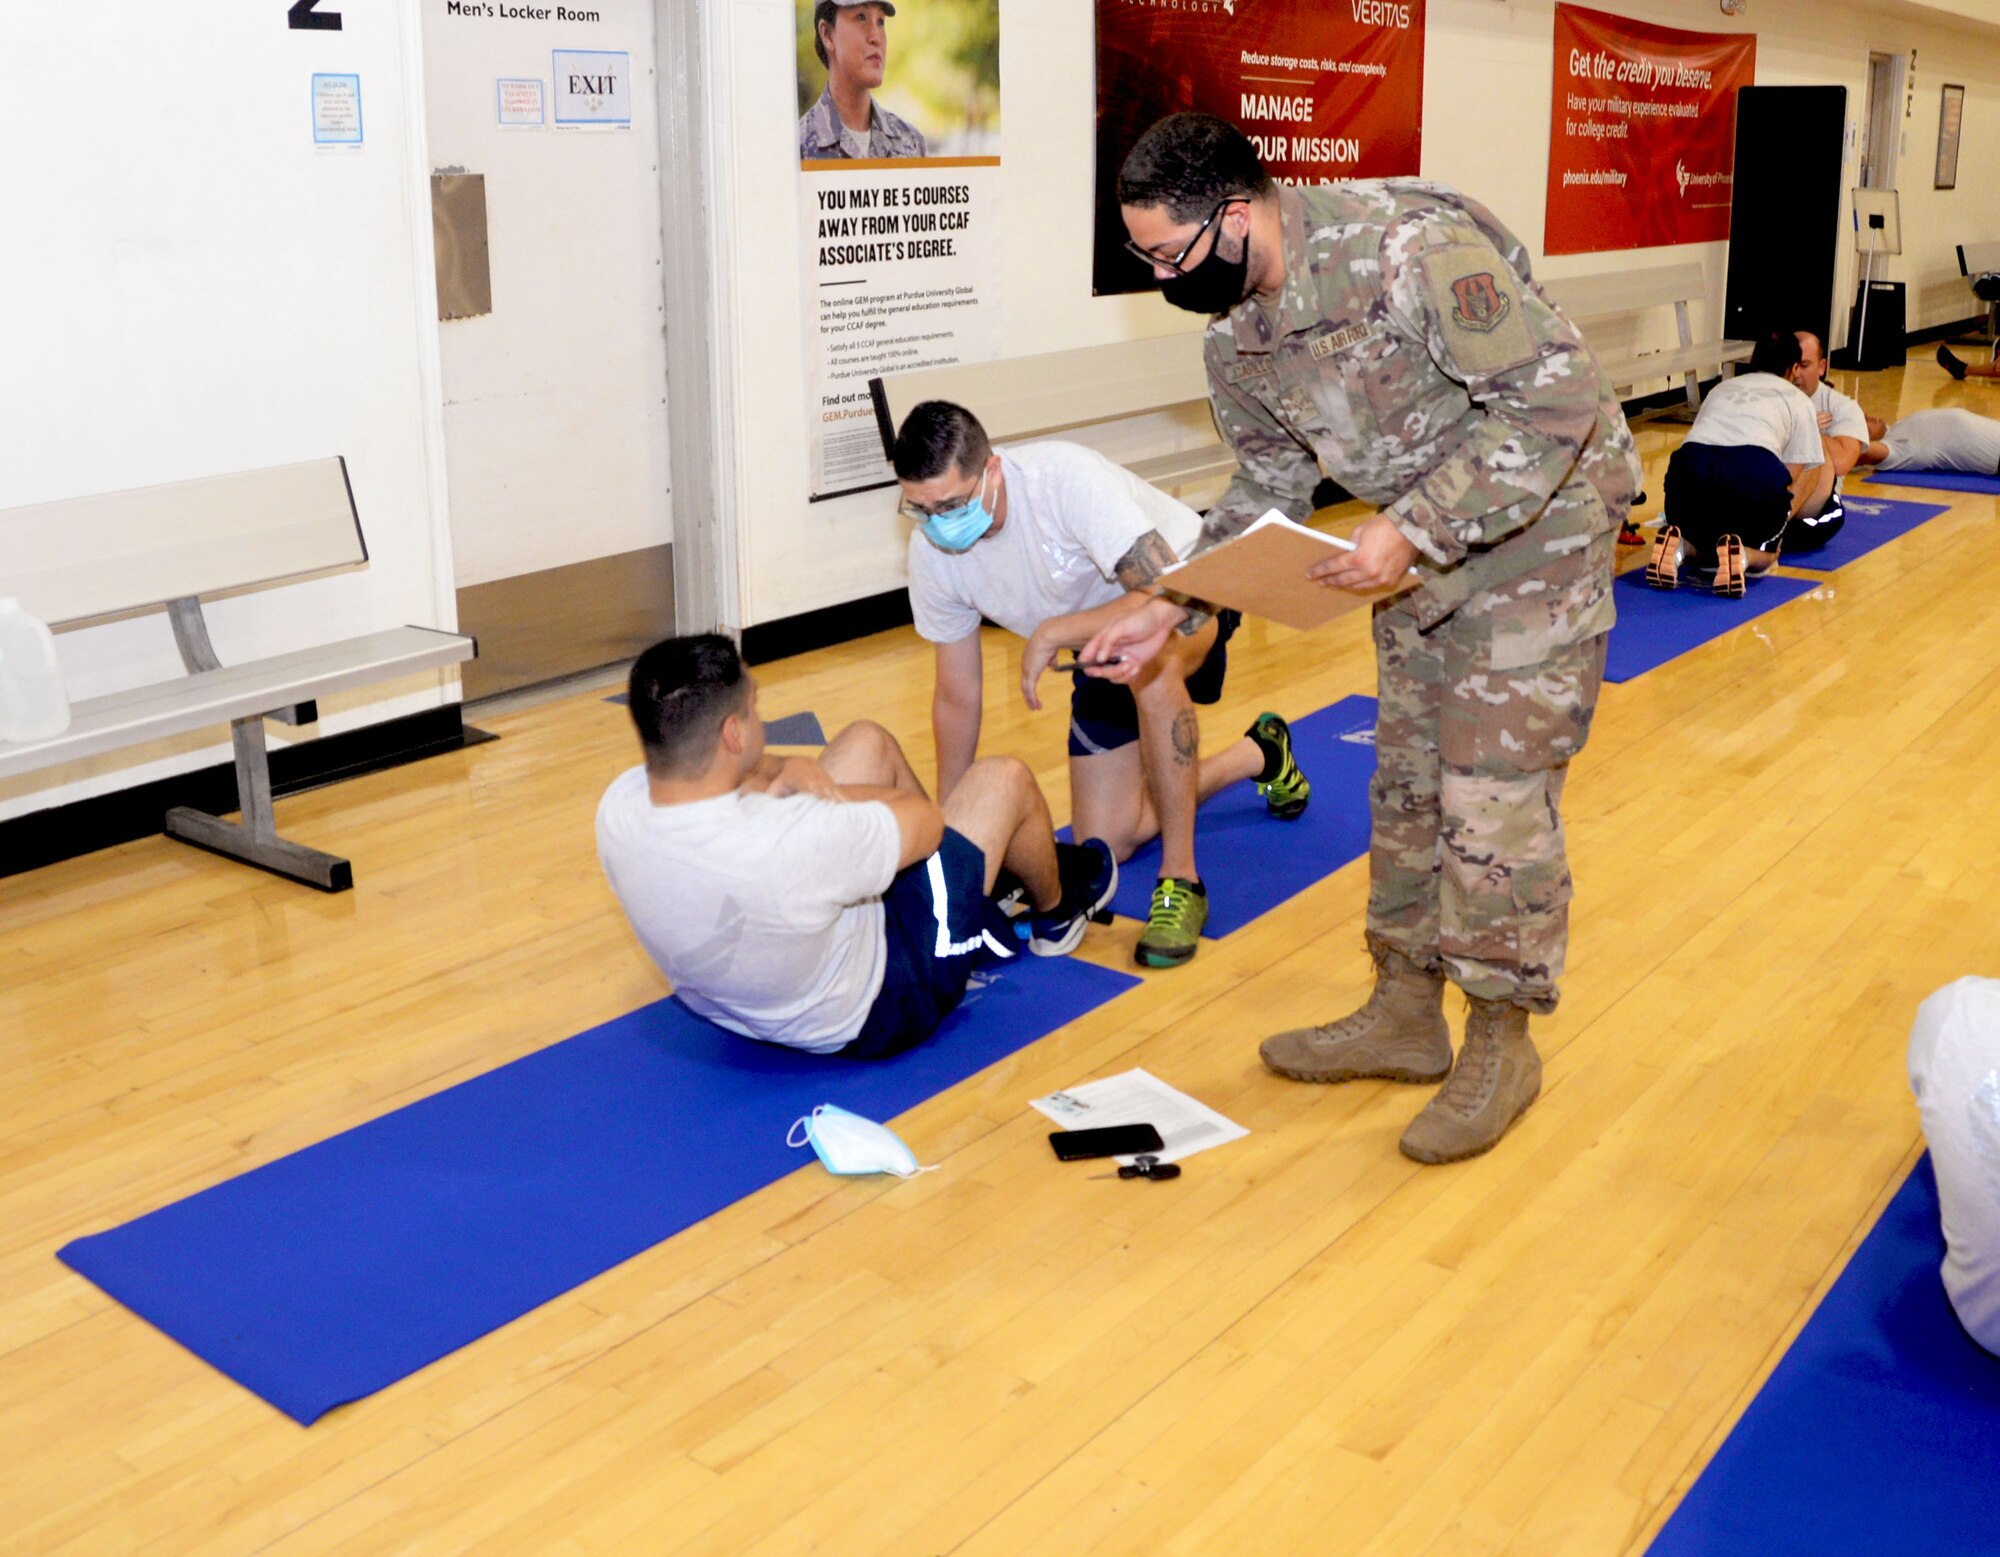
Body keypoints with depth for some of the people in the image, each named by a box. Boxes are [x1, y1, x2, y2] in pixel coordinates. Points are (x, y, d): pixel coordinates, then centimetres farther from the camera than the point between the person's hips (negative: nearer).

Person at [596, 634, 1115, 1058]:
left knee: (868, 743, 14)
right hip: (871, 1013, -6)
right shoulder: (784, 841, -44)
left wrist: (788, 774, -18)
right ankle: (1057, 911, 39)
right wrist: (825, 790, -10)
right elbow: (925, 821, -24)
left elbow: (706, 774, 1)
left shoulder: (618, 806, -23)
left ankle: (984, 882, 42)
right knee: (1004, 779, 3)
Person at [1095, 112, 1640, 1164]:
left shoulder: (1410, 248, -30)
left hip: (1540, 517, -8)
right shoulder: (1235, 338, -5)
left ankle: (1501, 1040, 11)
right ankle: (1405, 1013, 27)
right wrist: (1172, 610, -3)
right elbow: (1267, 493, 8)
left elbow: (1557, 398, -28)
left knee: (1494, 792, -7)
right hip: (1421, 541, 8)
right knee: (1406, 779, 12)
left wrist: (1413, 529, -31)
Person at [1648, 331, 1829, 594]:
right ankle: (1740, 557, -11)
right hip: (1756, 468, -2)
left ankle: (1679, 549, -5)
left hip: (1690, 462, 2)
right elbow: (1793, 479, 19)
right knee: (1764, 552, 24)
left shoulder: (1721, 388, 36)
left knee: (1700, 540, 30)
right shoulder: (1798, 399, 26)